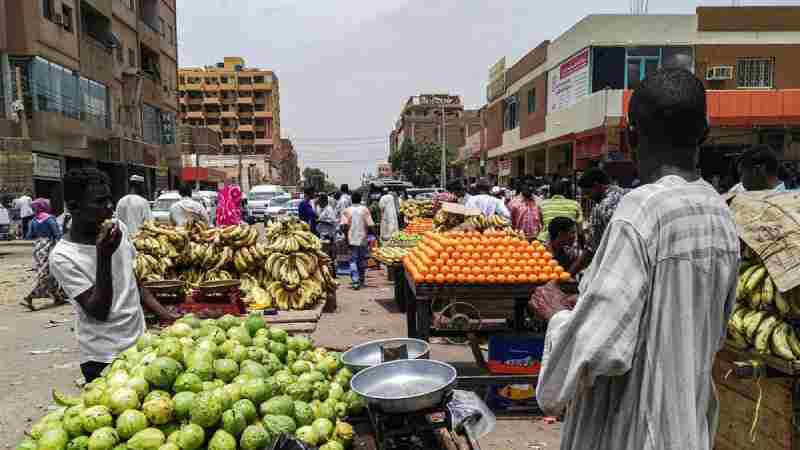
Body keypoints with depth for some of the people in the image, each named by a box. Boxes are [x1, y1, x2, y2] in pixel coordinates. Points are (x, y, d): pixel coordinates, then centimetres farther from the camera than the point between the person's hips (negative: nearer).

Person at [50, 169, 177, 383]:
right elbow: (99, 312, -19)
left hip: (141, 342, 5)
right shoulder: (62, 257, -16)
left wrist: (166, 315, 5)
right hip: (103, 358, -5)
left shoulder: (119, 228, 0)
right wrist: (103, 256, -28)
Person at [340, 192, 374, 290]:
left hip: (352, 240, 0)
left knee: (353, 260, 2)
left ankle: (355, 281, -12)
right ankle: (362, 280, 26)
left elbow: (344, 225, -10)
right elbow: (370, 225, -8)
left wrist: (346, 235, 0)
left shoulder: (347, 210, -3)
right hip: (363, 239, 1)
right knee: (362, 260, 15)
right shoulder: (365, 209, -3)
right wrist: (367, 232, 6)